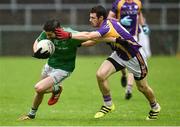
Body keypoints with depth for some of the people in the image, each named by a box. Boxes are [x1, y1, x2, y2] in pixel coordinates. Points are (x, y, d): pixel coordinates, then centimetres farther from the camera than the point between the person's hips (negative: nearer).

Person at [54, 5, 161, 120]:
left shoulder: (108, 27, -33)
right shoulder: (107, 24, -6)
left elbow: (89, 36, -43)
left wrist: (69, 35, -44)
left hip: (134, 56, -8)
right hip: (119, 54, 8)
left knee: (142, 87, 10)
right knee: (100, 75, -13)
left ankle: (155, 107, 39)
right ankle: (108, 105, 5)